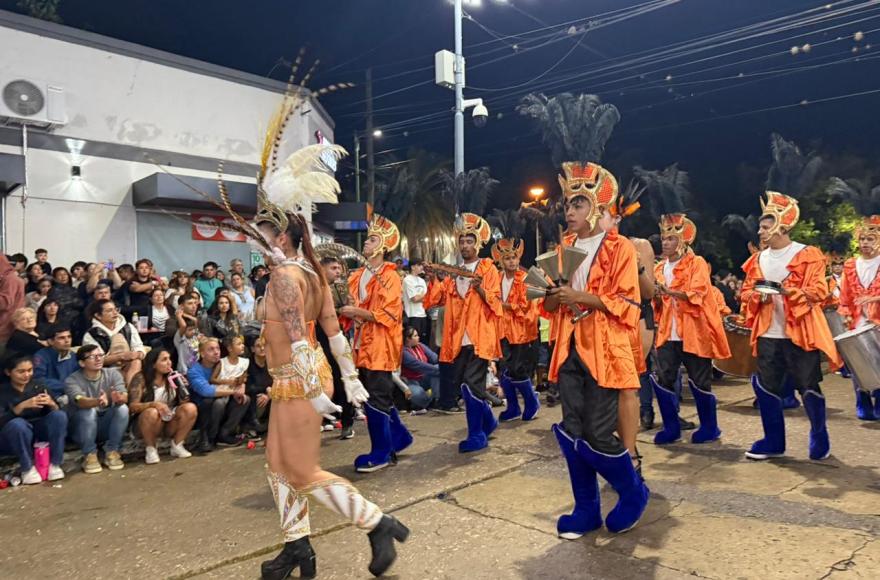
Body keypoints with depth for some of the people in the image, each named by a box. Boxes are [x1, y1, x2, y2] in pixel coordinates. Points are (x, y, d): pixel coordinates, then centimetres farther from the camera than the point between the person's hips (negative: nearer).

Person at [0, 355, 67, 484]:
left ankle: (54, 464, -19)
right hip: (12, 439, -2)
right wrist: (22, 406, -33)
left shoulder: (38, 385, -1)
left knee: (60, 415, -24)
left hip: (38, 432, 3)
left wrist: (51, 404, -26)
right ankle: (27, 469, -18)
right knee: (17, 424, -34)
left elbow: (56, 411, -3)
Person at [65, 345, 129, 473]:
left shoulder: (113, 374, -5)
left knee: (122, 408, -26)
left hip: (107, 425, 2)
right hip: (84, 429, -2)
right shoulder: (72, 380, -11)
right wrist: (97, 401, -55)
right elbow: (80, 401, -32)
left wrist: (119, 398, -47)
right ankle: (89, 455, -14)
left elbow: (125, 397, -22)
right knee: (88, 411, -31)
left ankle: (111, 452, -11)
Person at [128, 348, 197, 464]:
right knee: (151, 413, -37)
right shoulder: (141, 378, -12)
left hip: (170, 424, 3)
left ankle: (177, 446, -7)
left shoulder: (173, 377, -2)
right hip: (145, 424, -3)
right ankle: (151, 449, -12)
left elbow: (184, 402, -5)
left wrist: (182, 385, -22)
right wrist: (154, 404, -36)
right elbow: (133, 406, -20)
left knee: (190, 408, -23)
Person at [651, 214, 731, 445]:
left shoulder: (697, 263, -3)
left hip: (694, 332, -5)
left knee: (699, 382, 2)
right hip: (668, 333, 5)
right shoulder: (661, 268, 14)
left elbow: (697, 294, -17)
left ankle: (709, 427, 20)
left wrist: (669, 292, -30)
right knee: (662, 380, -1)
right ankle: (671, 428, 12)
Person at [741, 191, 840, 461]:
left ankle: (820, 439, 25)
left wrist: (790, 291, -25)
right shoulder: (758, 259, 10)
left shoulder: (807, 255, -5)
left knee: (808, 387, 4)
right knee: (766, 386, 6)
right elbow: (746, 293, 15)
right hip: (768, 335, 5)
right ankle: (773, 441, 18)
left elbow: (818, 291, -10)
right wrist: (757, 296, -7)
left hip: (799, 333, -5)